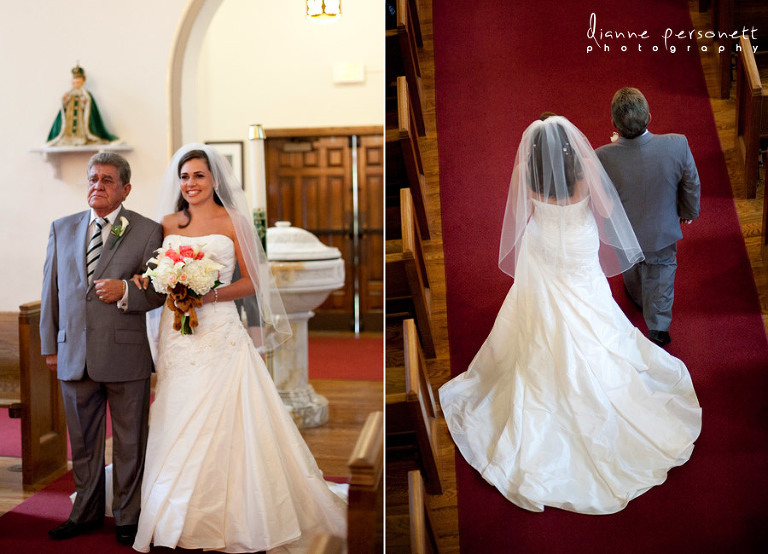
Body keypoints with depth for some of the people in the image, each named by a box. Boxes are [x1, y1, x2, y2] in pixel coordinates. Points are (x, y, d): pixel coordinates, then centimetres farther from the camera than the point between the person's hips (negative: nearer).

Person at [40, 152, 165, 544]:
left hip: (126, 354, -3)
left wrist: (125, 290, -19)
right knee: (82, 441, 15)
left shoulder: (147, 231, -1)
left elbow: (160, 290, 0)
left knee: (129, 443, 7)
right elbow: (50, 291, 12)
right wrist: (49, 346, 9)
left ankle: (127, 517, 23)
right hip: (74, 356, 4)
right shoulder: (62, 229, 11)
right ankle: (87, 512, 32)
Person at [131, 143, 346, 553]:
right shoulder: (169, 223, 12)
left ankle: (228, 521, 9)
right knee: (177, 423, 5)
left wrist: (210, 294, -16)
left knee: (220, 425, -5)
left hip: (218, 333, -4)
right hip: (176, 334, 4)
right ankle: (179, 521, 19)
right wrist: (151, 282, -4)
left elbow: (251, 281, -2)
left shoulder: (234, 223, 0)